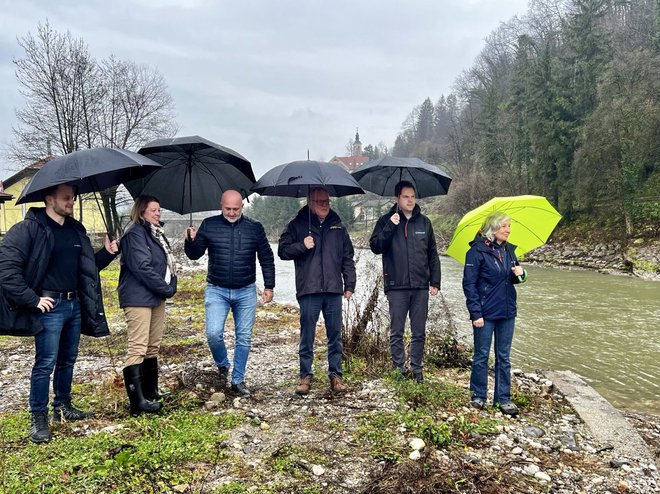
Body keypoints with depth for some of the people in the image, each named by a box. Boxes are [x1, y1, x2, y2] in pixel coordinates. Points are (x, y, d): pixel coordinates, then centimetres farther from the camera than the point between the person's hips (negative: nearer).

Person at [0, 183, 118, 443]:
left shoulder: (76, 230, 11)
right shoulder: (28, 229, -11)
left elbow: (87, 266, 20)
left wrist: (107, 253, 2)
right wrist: (33, 299, -18)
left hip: (75, 304, 7)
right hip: (50, 306, -7)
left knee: (68, 360, 16)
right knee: (45, 363, -2)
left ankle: (63, 407, 30)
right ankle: (38, 419, 10)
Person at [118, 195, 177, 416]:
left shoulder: (156, 233, 17)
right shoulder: (135, 233, -10)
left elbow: (168, 263, 20)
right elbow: (142, 267, -18)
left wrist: (171, 286, 4)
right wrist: (166, 289, -13)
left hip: (157, 298, 10)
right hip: (138, 298, -9)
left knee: (153, 348, 14)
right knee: (138, 349, -9)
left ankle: (150, 392, 24)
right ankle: (138, 401, -8)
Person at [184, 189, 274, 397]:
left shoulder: (254, 228, 2)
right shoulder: (209, 225, 1)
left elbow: (267, 259, 8)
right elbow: (195, 255, 5)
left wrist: (269, 286, 4)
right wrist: (191, 241, -16)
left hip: (246, 292, 1)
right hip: (217, 290, -1)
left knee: (244, 337, 6)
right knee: (213, 333, -13)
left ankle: (238, 380, 20)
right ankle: (222, 366, 17)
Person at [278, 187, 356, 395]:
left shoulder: (337, 226, 13)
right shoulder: (298, 225, 6)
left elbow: (348, 258, 14)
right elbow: (283, 250, 5)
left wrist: (349, 284, 7)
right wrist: (302, 246, -12)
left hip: (334, 290, 2)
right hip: (308, 291, -2)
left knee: (335, 336, 7)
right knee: (307, 336, 3)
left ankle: (335, 375, 18)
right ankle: (306, 376, 14)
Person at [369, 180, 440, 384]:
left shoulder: (424, 222, 11)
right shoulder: (386, 221, 4)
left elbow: (433, 254, 13)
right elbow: (375, 247, -6)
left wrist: (435, 281, 7)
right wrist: (390, 227, -16)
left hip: (420, 287, 2)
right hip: (396, 286, -2)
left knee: (419, 332, 8)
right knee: (397, 332, 2)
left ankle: (417, 370, 18)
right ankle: (400, 370, 11)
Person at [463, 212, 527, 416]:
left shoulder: (509, 250, 8)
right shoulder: (477, 251, -11)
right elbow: (469, 284, -13)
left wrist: (520, 274, -6)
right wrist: (476, 313, -18)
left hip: (507, 312, 6)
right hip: (485, 313, -6)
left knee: (504, 357, 11)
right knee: (481, 355, 6)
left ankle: (503, 398, 20)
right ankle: (478, 396, 20)